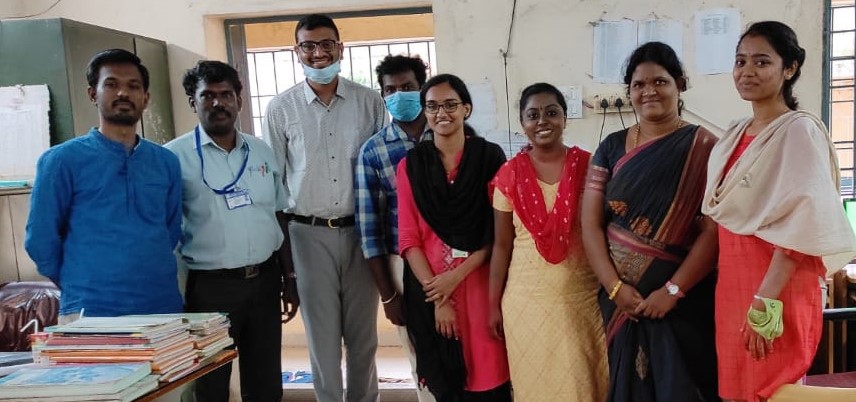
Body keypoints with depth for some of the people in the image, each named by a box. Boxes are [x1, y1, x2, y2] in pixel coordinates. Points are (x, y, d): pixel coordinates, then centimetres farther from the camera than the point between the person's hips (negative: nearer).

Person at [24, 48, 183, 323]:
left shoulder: (167, 162, 7)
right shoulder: (62, 160, -3)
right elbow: (40, 240, -1)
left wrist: (145, 276, 11)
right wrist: (80, 288, 6)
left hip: (164, 308, 4)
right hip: (90, 314, -3)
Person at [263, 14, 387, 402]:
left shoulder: (369, 101, 1)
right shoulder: (280, 108, 1)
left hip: (361, 231, 1)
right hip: (309, 234, 0)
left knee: (363, 333, 12)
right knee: (322, 334, 9)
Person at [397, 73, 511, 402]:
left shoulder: (491, 157, -1)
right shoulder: (410, 166, 2)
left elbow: (499, 231, -3)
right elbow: (409, 238, -1)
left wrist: (459, 274, -13)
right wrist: (438, 297, -9)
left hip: (480, 282, -1)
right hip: (429, 288, 1)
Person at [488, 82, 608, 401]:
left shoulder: (587, 165, -3)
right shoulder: (509, 174, -2)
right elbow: (502, 245, 3)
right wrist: (494, 304, 3)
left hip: (583, 295, 0)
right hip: (528, 298, 1)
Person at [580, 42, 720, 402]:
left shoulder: (702, 148, -4)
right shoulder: (612, 147, 5)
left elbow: (714, 230, -10)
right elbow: (590, 224, 0)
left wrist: (672, 291, -16)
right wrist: (615, 287, -10)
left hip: (683, 301, -3)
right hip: (621, 299, 3)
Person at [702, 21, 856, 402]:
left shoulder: (800, 130, -10)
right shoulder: (735, 134, 12)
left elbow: (803, 224, -19)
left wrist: (764, 302, -24)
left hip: (777, 288, -7)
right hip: (731, 283, 7)